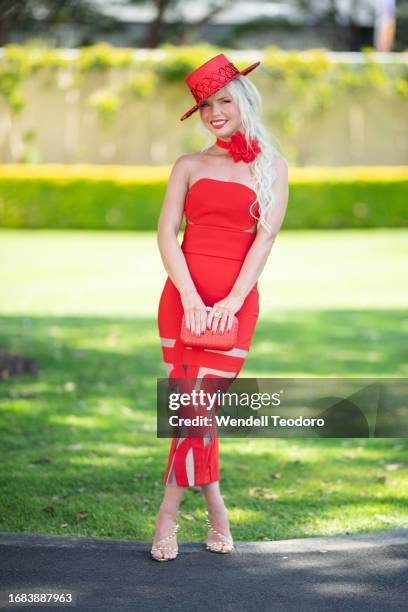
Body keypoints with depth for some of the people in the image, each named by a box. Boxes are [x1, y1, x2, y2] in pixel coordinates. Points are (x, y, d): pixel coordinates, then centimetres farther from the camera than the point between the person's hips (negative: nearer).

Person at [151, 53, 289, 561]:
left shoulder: (272, 166, 10)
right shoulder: (189, 167, 13)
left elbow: (266, 236, 1)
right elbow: (166, 233, 4)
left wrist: (234, 300, -11)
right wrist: (189, 296, -11)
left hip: (237, 301, -2)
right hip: (184, 295, 2)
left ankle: (168, 514, 2)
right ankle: (214, 507, 12)